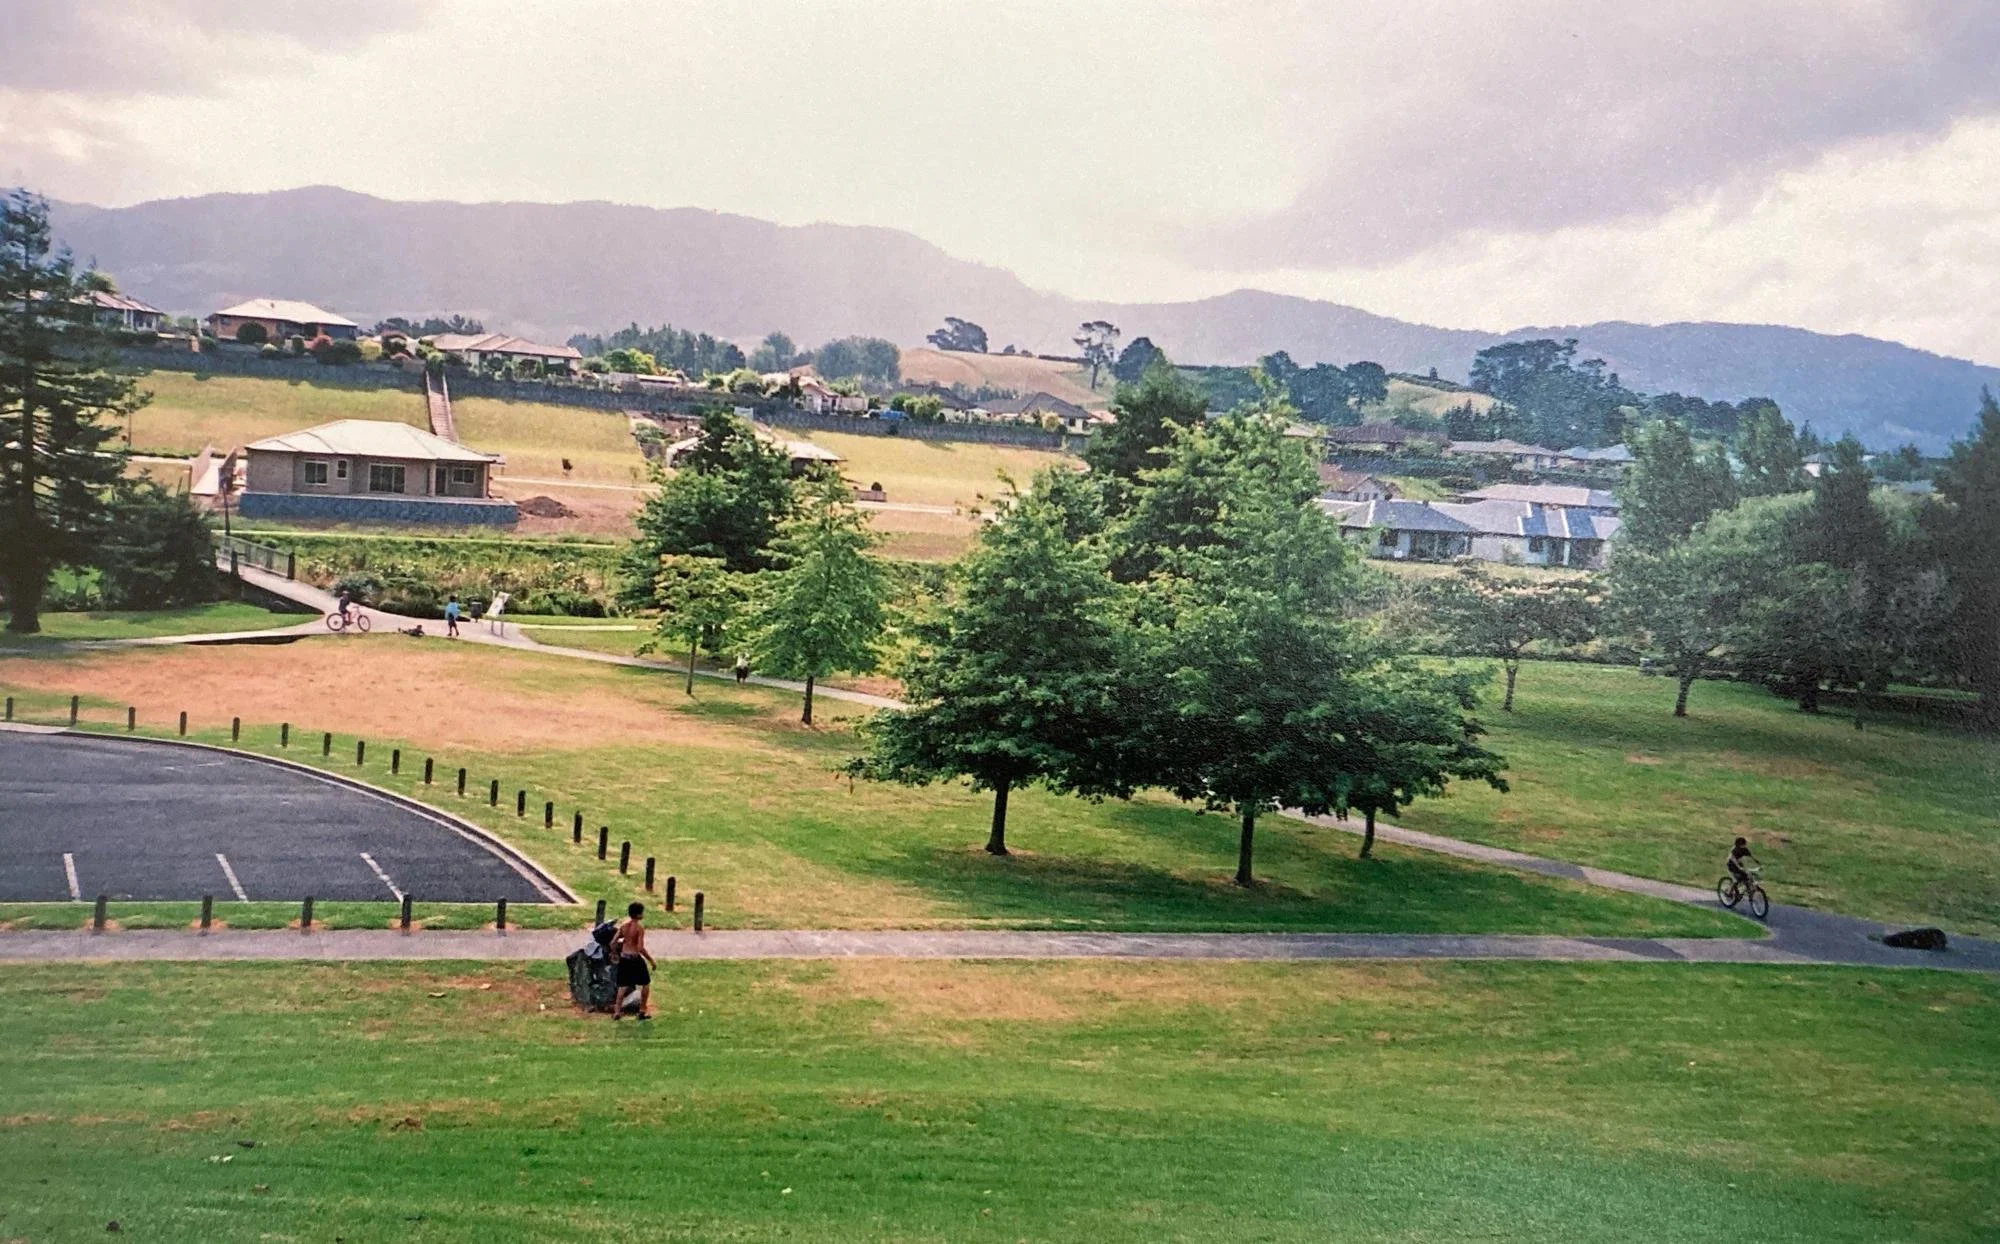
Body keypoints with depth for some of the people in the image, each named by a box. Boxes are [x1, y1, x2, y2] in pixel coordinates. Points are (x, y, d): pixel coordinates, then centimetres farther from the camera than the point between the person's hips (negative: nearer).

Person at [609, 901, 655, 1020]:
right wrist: (651, 960, -11)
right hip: (635, 958, -5)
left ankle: (617, 1011, 10)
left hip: (624, 958, 5)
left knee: (623, 986, 14)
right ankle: (643, 1011, 16)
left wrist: (616, 955, 17)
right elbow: (641, 948, -21)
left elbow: (613, 942, 2)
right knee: (645, 984, 14)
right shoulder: (640, 928, -15)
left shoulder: (623, 926, 2)